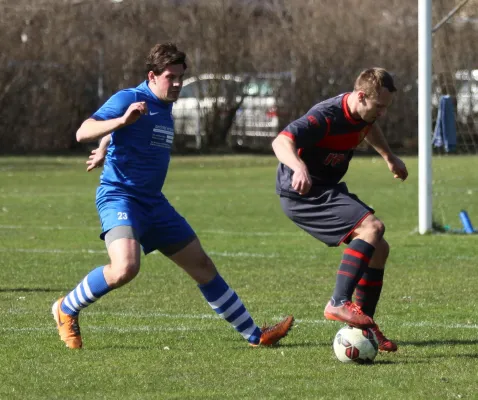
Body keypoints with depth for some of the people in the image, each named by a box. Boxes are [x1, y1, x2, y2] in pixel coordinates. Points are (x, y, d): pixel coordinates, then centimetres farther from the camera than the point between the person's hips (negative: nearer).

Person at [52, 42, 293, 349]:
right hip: (120, 197, -8)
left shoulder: (165, 107, 14)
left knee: (202, 265, 10)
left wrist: (103, 151, 40)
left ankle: (255, 335, 17)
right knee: (126, 268, -31)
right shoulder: (128, 99, -12)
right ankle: (67, 309, -7)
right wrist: (122, 120, -36)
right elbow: (83, 133, -24)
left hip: (153, 202, 9)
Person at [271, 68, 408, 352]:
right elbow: (281, 142, -39)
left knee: (379, 249, 6)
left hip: (328, 190, 9)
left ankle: (365, 327, 14)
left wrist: (389, 157, 33)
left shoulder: (363, 113, 1)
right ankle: (340, 303, -28)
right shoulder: (327, 117, -26)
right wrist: (299, 168, -57)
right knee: (372, 227, -26)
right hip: (303, 193, -9)